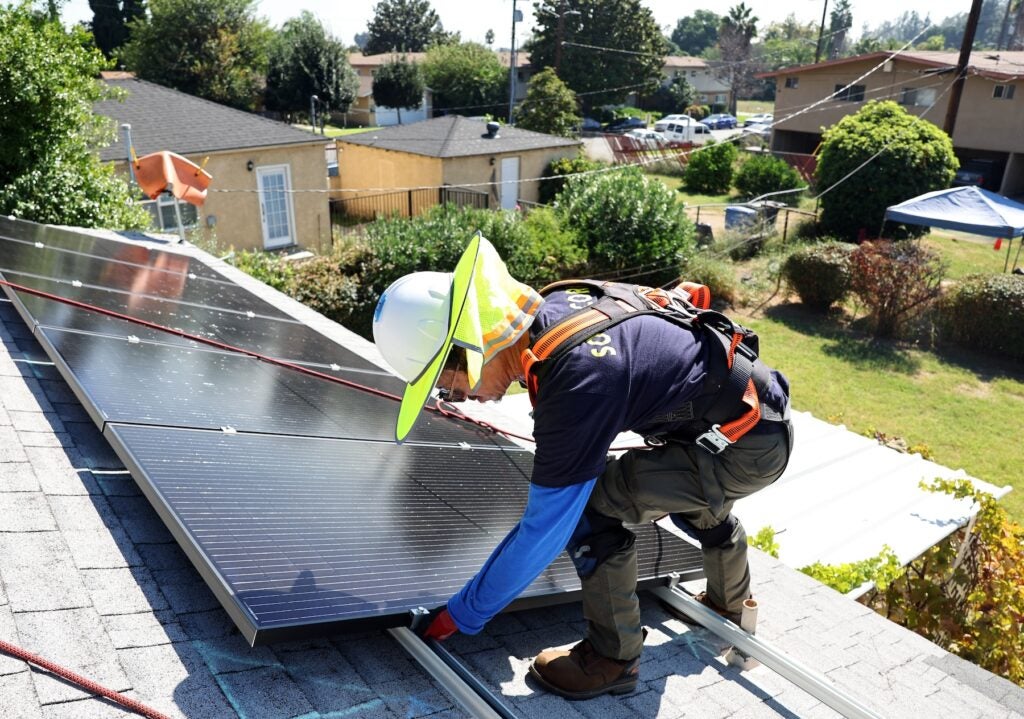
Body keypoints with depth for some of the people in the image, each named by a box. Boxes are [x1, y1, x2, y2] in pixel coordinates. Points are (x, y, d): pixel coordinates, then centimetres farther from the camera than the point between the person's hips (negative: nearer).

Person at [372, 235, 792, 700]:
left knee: (589, 505, -14)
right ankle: (730, 605, 59)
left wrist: (463, 614, -14)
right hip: (761, 411, 9)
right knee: (696, 500, 34)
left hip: (752, 444, -9)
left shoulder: (579, 381, -35)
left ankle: (612, 659, 6)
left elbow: (543, 529, -26)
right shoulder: (554, 305, -11)